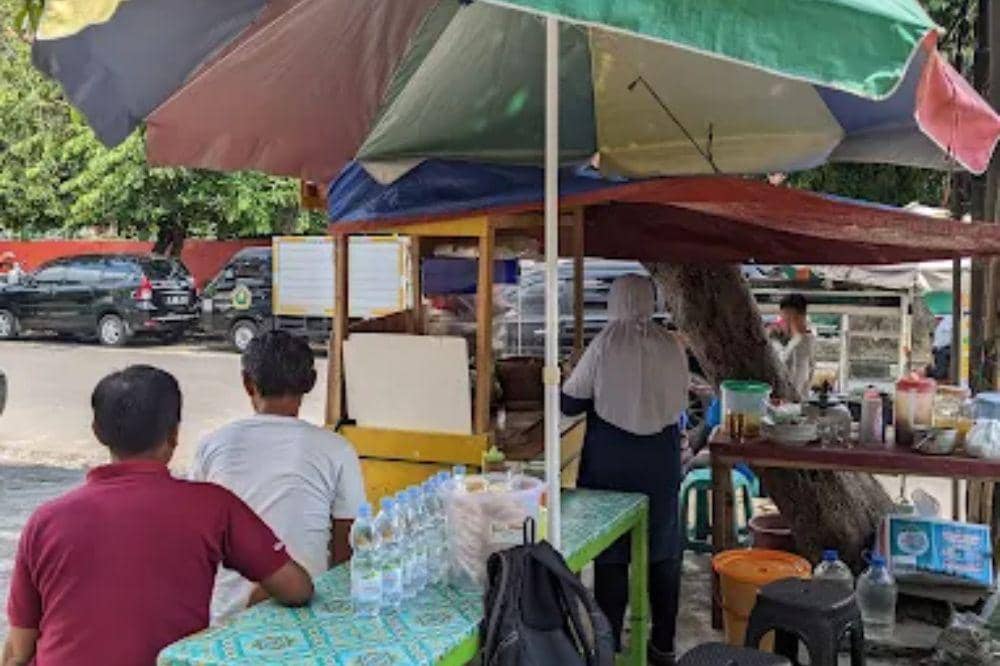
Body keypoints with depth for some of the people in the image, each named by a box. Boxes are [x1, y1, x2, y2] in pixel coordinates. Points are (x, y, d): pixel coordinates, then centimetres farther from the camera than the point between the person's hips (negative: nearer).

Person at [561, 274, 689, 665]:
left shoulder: (605, 345, -11)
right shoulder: (672, 347, -3)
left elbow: (570, 403, -6)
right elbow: (679, 403, 8)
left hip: (611, 466, -3)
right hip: (661, 465, 3)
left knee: (611, 555, 7)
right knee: (663, 554, 14)